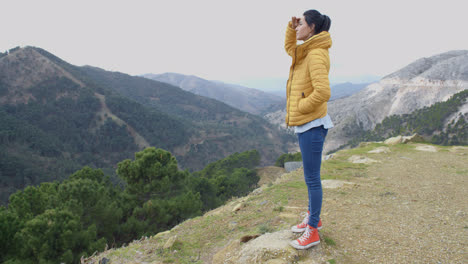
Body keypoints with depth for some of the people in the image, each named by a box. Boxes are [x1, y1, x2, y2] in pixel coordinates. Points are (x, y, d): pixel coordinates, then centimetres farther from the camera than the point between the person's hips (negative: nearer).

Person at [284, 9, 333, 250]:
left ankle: (312, 232, 13)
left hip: (312, 126, -10)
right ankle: (313, 218, 36)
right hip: (305, 125, 10)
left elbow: (322, 92, -27)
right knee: (310, 176, 20)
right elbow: (289, 48, 34)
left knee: (312, 178, 0)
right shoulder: (306, 52, 12)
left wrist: (300, 108, -14)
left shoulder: (316, 54, -17)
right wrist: (291, 28, 16)